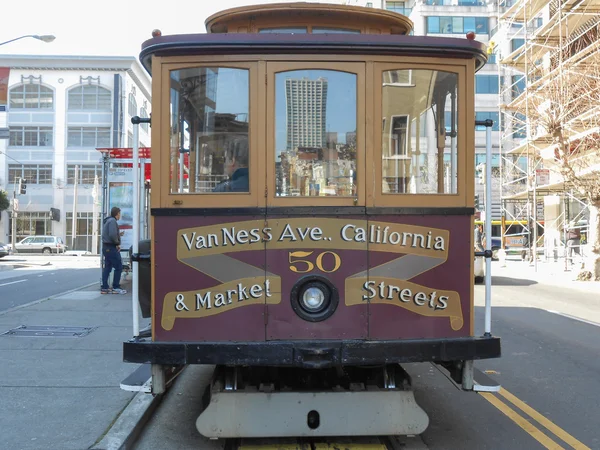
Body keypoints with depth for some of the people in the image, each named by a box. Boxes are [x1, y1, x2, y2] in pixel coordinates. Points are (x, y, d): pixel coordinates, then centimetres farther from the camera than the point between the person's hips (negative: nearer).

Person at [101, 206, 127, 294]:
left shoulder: (107, 221, 17)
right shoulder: (113, 221, -14)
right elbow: (112, 235, -25)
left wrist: (118, 234, 19)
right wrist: (117, 243, -14)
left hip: (106, 247, 10)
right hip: (111, 247, -10)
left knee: (107, 267, 11)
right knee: (118, 267, -5)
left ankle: (104, 288, 11)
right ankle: (116, 288, -3)